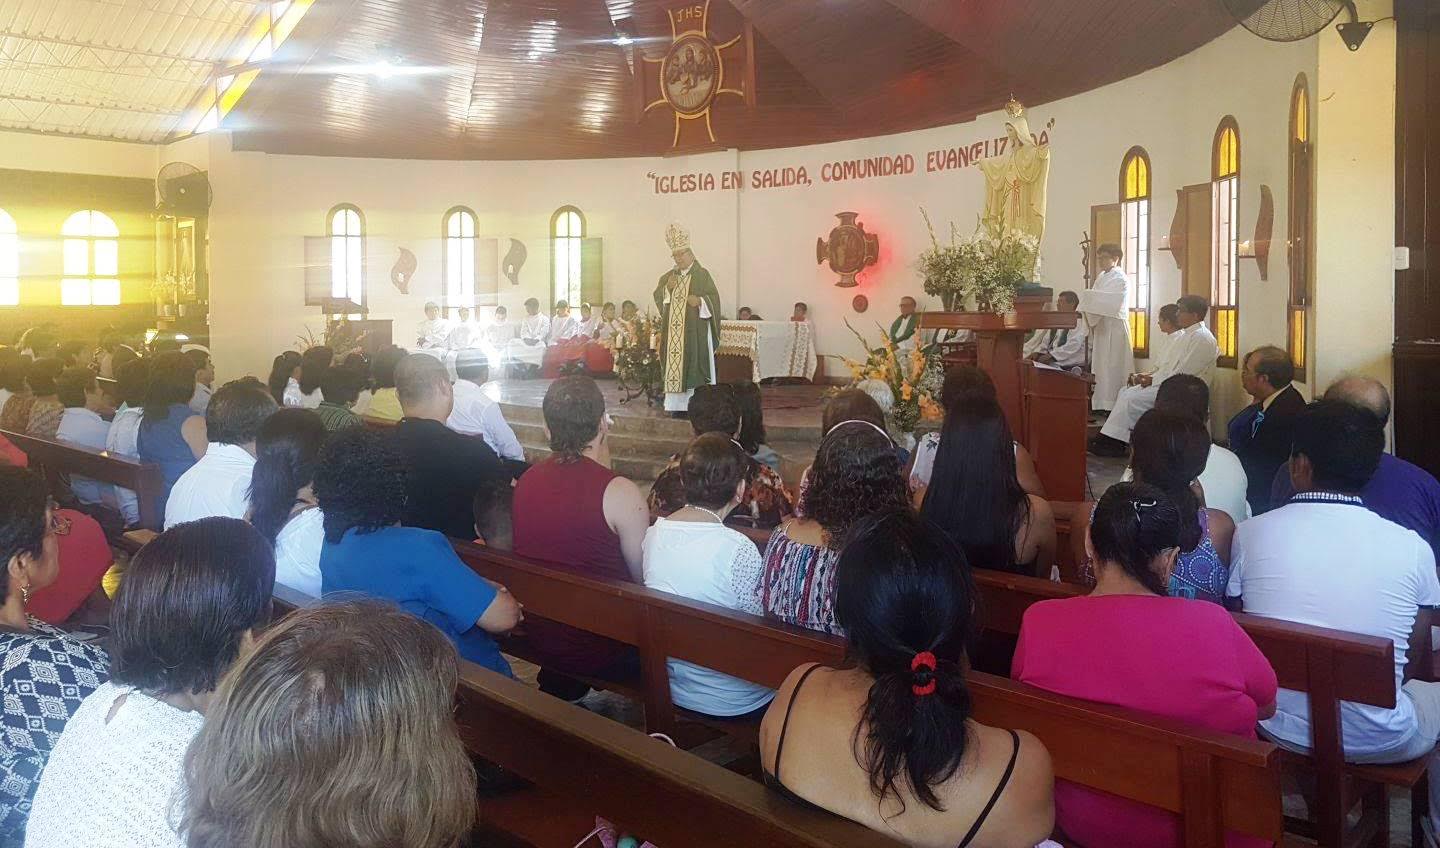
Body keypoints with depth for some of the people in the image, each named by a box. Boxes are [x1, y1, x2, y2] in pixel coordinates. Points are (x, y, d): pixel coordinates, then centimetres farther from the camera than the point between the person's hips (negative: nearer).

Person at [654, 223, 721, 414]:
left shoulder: (702, 274, 0)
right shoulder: (668, 276, 15)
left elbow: (714, 297, -4)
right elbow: (657, 297, 12)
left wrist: (700, 301, -22)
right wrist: (667, 288, -6)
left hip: (695, 329, -5)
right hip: (673, 330, 5)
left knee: (695, 365, -7)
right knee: (675, 363, 1)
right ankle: (677, 404, 4)